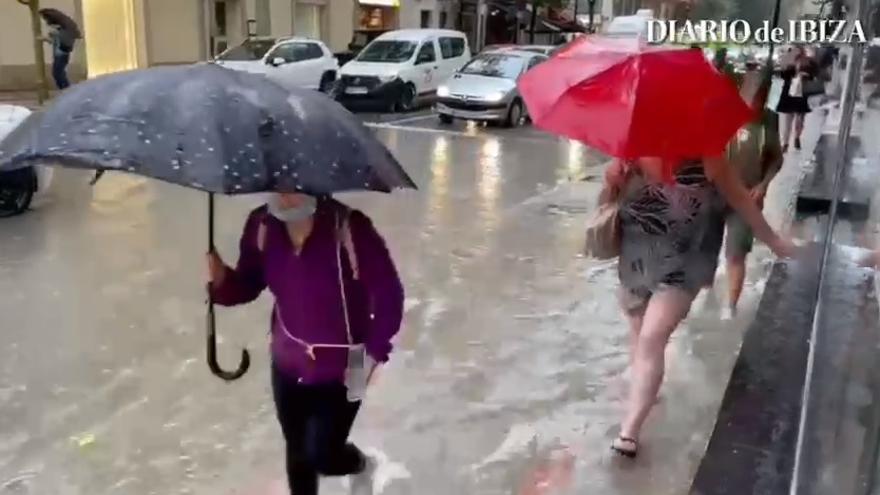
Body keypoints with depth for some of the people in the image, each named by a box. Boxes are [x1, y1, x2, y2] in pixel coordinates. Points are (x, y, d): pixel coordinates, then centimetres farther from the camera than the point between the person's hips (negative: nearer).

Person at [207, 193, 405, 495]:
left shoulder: (349, 228, -28)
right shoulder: (261, 226, -12)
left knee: (321, 456, 2)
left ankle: (361, 466, 41)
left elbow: (389, 295, -18)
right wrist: (222, 280, -23)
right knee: (297, 451, 19)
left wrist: (373, 355, -20)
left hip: (341, 369, -4)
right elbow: (248, 284, 0)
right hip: (288, 364, 5)